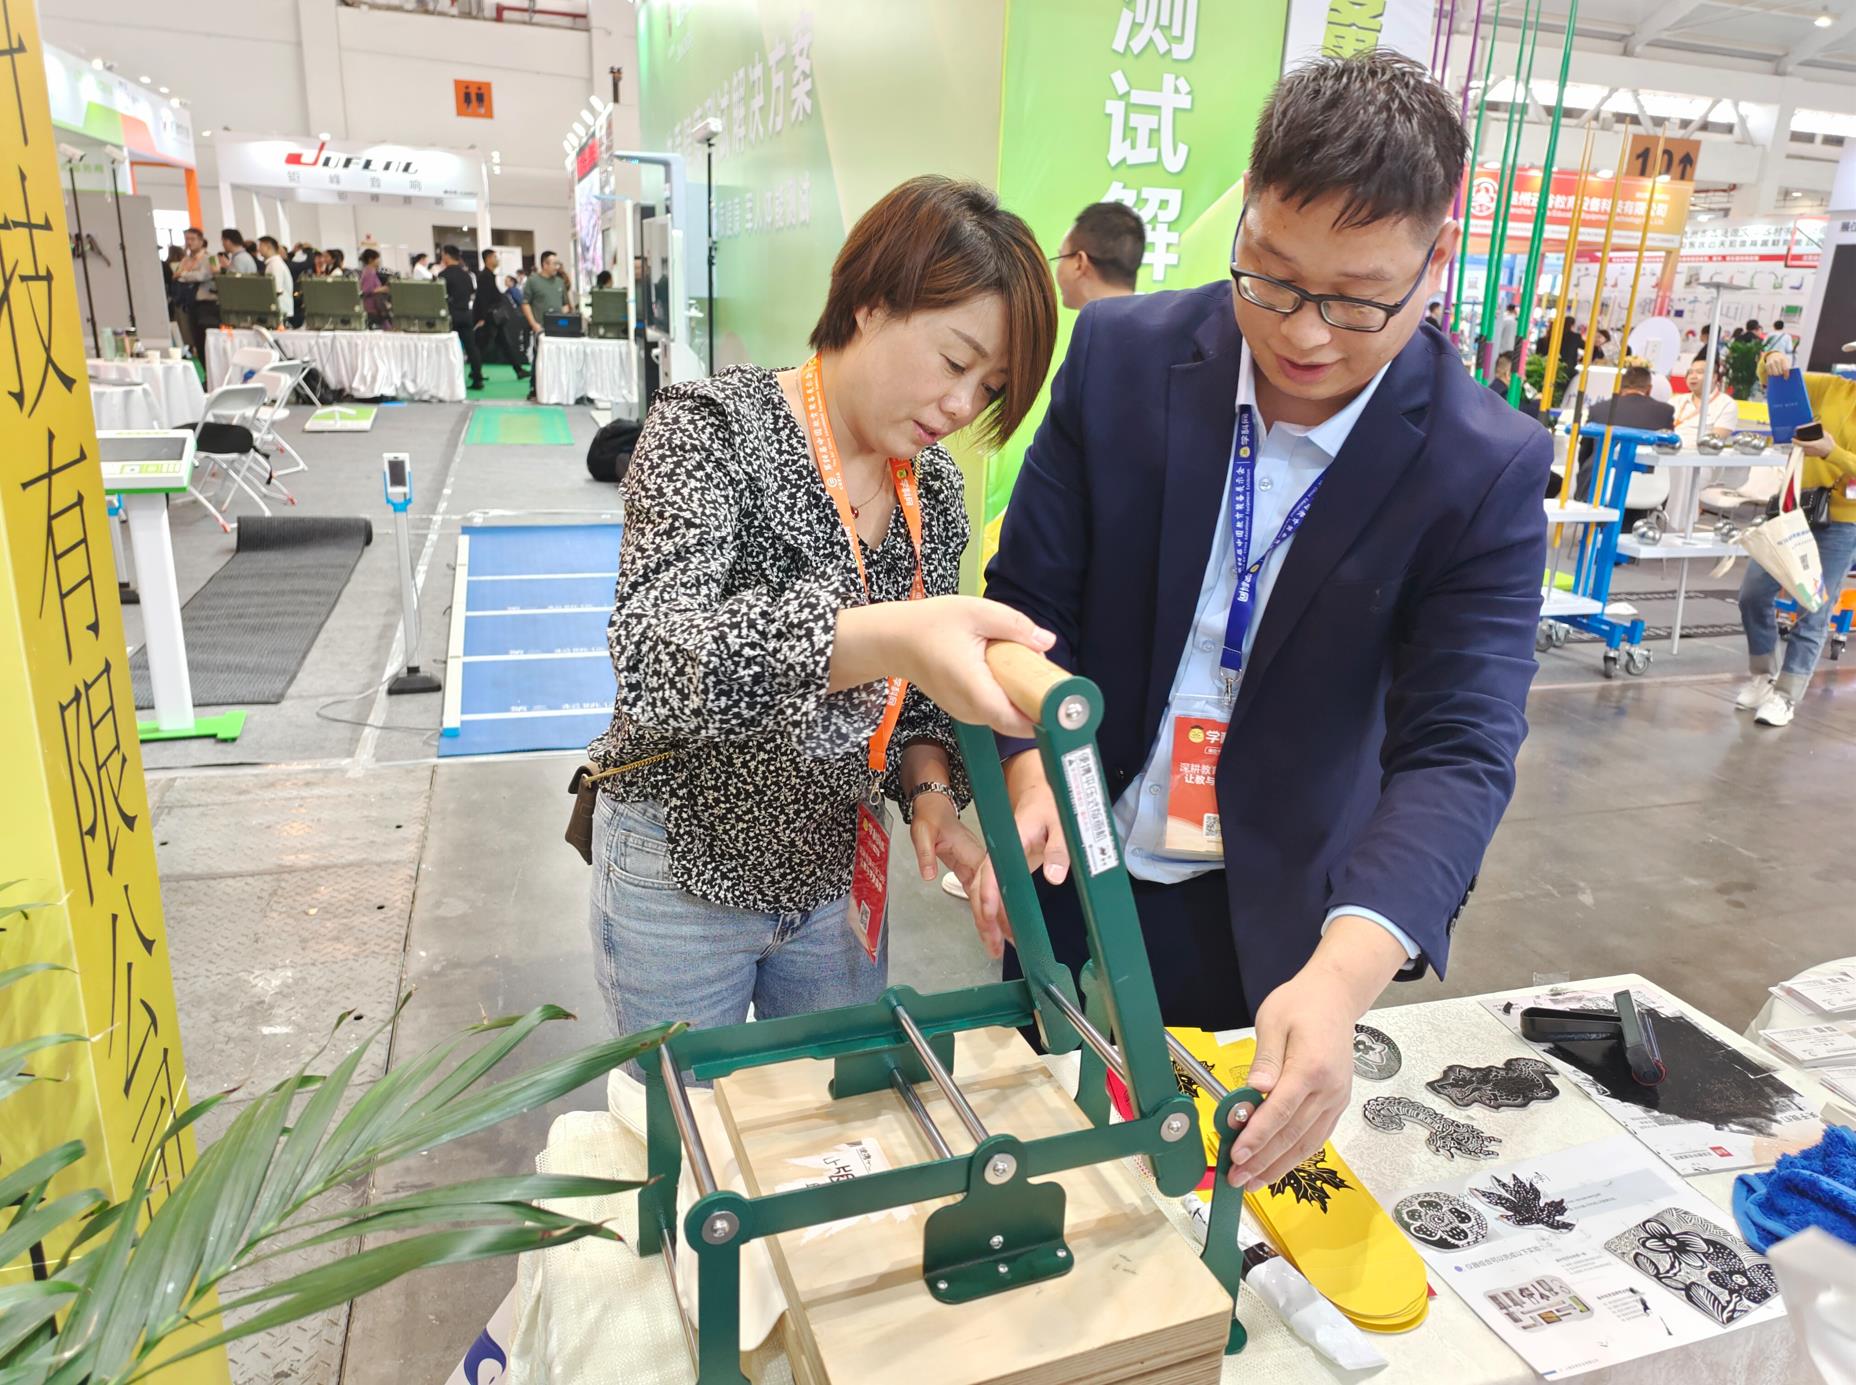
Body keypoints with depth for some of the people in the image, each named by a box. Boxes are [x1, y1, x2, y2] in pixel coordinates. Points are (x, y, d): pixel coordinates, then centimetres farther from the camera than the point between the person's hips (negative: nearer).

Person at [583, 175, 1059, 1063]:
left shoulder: (934, 489, 0)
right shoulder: (711, 427, -18)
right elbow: (655, 658, -35)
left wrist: (930, 790, -12)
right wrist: (885, 638, -50)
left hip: (836, 873, 5)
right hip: (683, 874, -4)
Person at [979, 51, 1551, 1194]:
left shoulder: (1486, 469, -17)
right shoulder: (1123, 356, -13)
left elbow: (1459, 749, -23)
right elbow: (1031, 599, -8)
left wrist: (1344, 972, -40)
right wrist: (1032, 773, -27)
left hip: (1275, 917, -1)